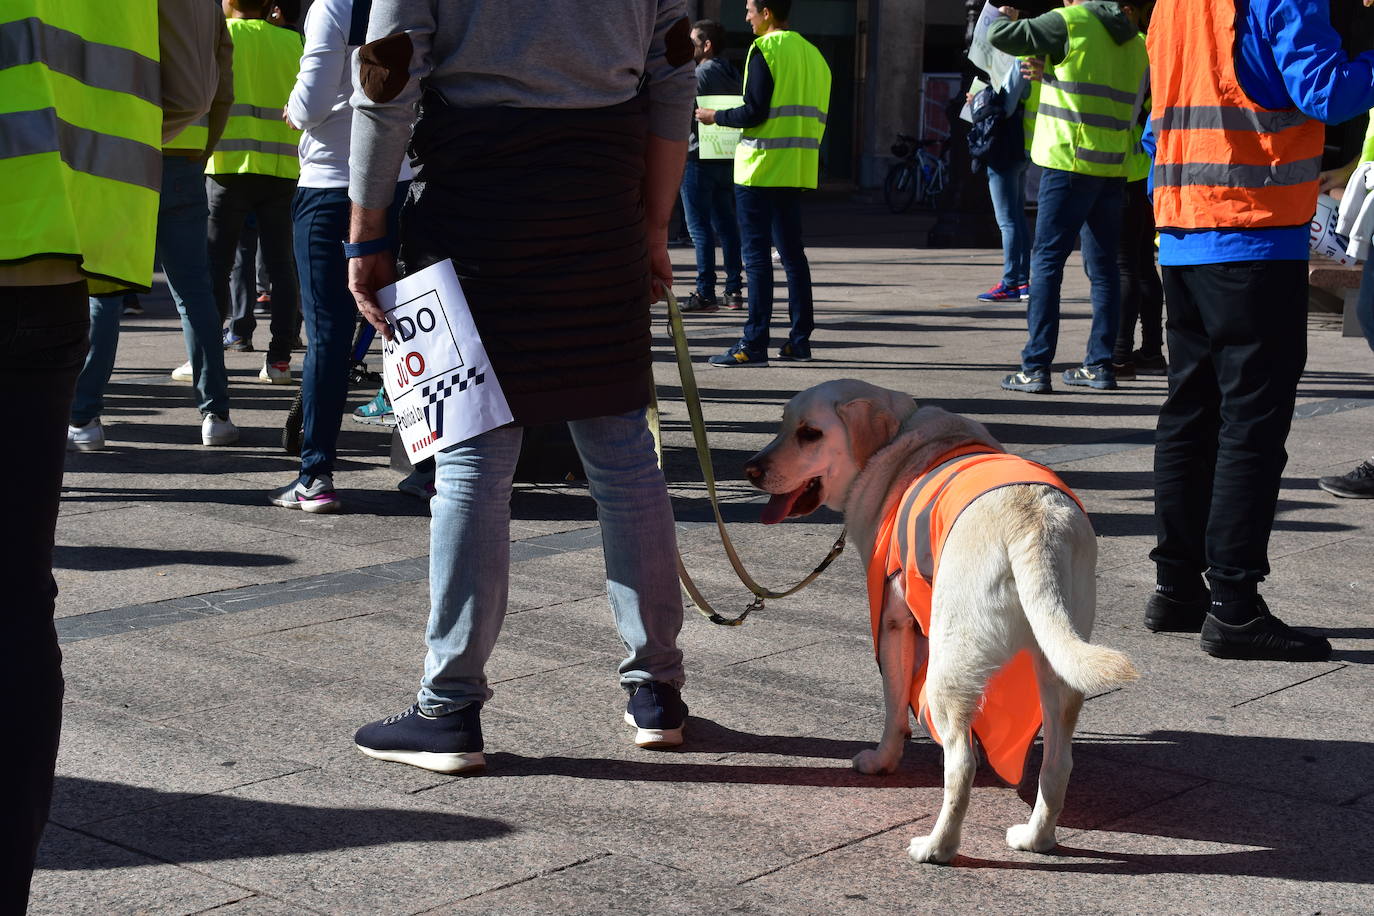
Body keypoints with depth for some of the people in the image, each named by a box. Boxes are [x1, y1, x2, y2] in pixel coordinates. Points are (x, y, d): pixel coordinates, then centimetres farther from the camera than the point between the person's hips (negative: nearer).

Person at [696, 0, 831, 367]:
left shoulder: (765, 49, -9)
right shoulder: (812, 52, 15)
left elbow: (755, 112, -14)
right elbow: (817, 114, 15)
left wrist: (716, 116, 1)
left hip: (761, 167, -8)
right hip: (797, 168, 8)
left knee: (757, 255, -7)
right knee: (792, 253, 11)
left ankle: (754, 344, -8)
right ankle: (800, 340, 12)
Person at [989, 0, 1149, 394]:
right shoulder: (1134, 40, 13)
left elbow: (1000, 36, -6)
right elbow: (1137, 106, 18)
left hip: (1069, 162, -6)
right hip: (1114, 167, 6)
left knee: (1046, 262, -4)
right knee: (1103, 266, 12)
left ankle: (1036, 368, -8)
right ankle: (1100, 364, 14)